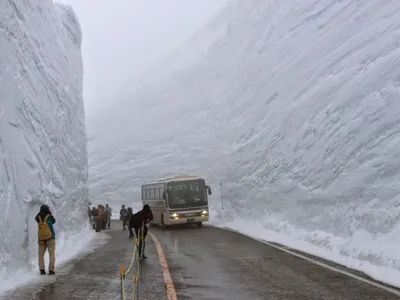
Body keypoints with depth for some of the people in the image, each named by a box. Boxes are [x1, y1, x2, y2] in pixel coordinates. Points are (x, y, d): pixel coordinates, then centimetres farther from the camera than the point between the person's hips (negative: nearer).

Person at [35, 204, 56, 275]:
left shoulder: (38, 218, -2)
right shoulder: (50, 217, -9)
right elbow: (54, 221, 13)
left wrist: (41, 212, 13)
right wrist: (50, 213, 11)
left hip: (41, 239, 3)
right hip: (50, 238, -3)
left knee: (41, 255, 10)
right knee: (52, 255, 0)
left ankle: (42, 269, -2)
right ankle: (51, 270, -8)